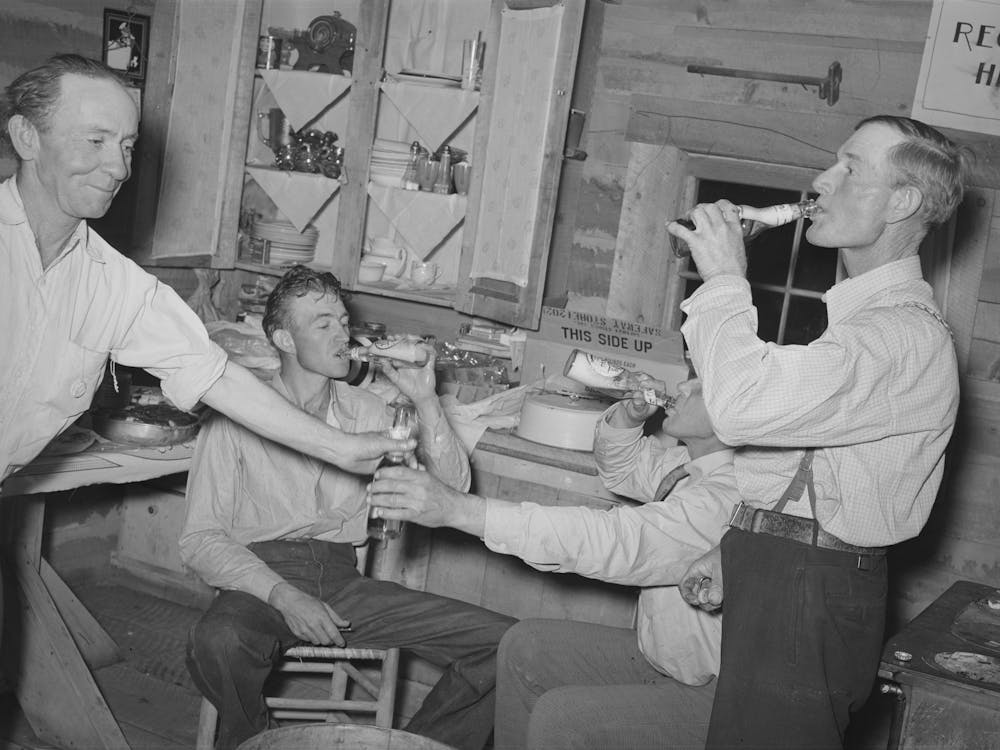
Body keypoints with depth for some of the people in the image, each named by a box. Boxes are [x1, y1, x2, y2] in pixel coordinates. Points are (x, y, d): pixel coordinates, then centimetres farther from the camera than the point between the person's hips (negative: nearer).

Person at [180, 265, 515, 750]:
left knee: (505, 642, -14)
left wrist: (426, 403, -8)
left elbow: (451, 487, 6)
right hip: (262, 574, -3)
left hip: (341, 579, 4)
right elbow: (200, 539, -6)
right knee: (217, 642, -39)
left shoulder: (366, 410, 12)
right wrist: (284, 597, -20)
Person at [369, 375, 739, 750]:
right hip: (657, 654, 9)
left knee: (559, 718, -25)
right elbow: (622, 466, 19)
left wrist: (458, 509, -41)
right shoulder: (693, 460, -1)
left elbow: (609, 540, -38)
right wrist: (629, 413, -6)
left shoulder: (724, 501, -30)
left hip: (711, 691, -9)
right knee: (525, 646, 2)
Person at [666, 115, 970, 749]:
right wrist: (738, 553, 13)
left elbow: (744, 405, -33)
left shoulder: (910, 334, -20)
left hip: (809, 596, -10)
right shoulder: (860, 315, 17)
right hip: (778, 575, 10)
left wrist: (725, 279, -19)